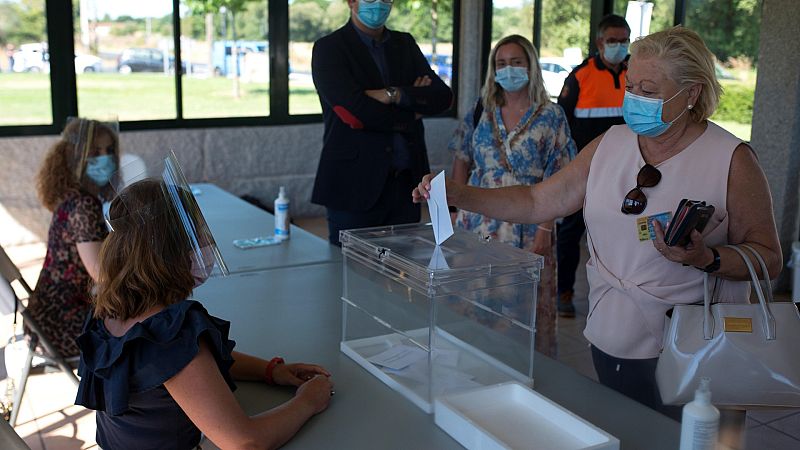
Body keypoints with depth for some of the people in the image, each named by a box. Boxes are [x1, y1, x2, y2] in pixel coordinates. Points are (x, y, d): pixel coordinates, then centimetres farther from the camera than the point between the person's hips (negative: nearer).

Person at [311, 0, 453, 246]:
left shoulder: (405, 44, 14)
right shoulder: (328, 48, -3)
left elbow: (443, 97, 2)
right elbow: (353, 111, -17)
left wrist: (394, 95, -13)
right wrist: (411, 115, -6)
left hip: (406, 181, 5)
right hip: (355, 183, -5)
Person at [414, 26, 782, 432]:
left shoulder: (731, 159, -10)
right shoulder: (610, 145, 4)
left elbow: (769, 259, -7)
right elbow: (537, 203, 4)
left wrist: (706, 258, -26)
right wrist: (457, 195, -6)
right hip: (612, 340, 5)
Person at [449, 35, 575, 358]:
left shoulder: (550, 116, -2)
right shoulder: (481, 111, 7)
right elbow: (461, 162, 12)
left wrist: (544, 230, -14)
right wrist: (461, 208, 4)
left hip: (526, 226, -3)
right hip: (479, 221, 3)